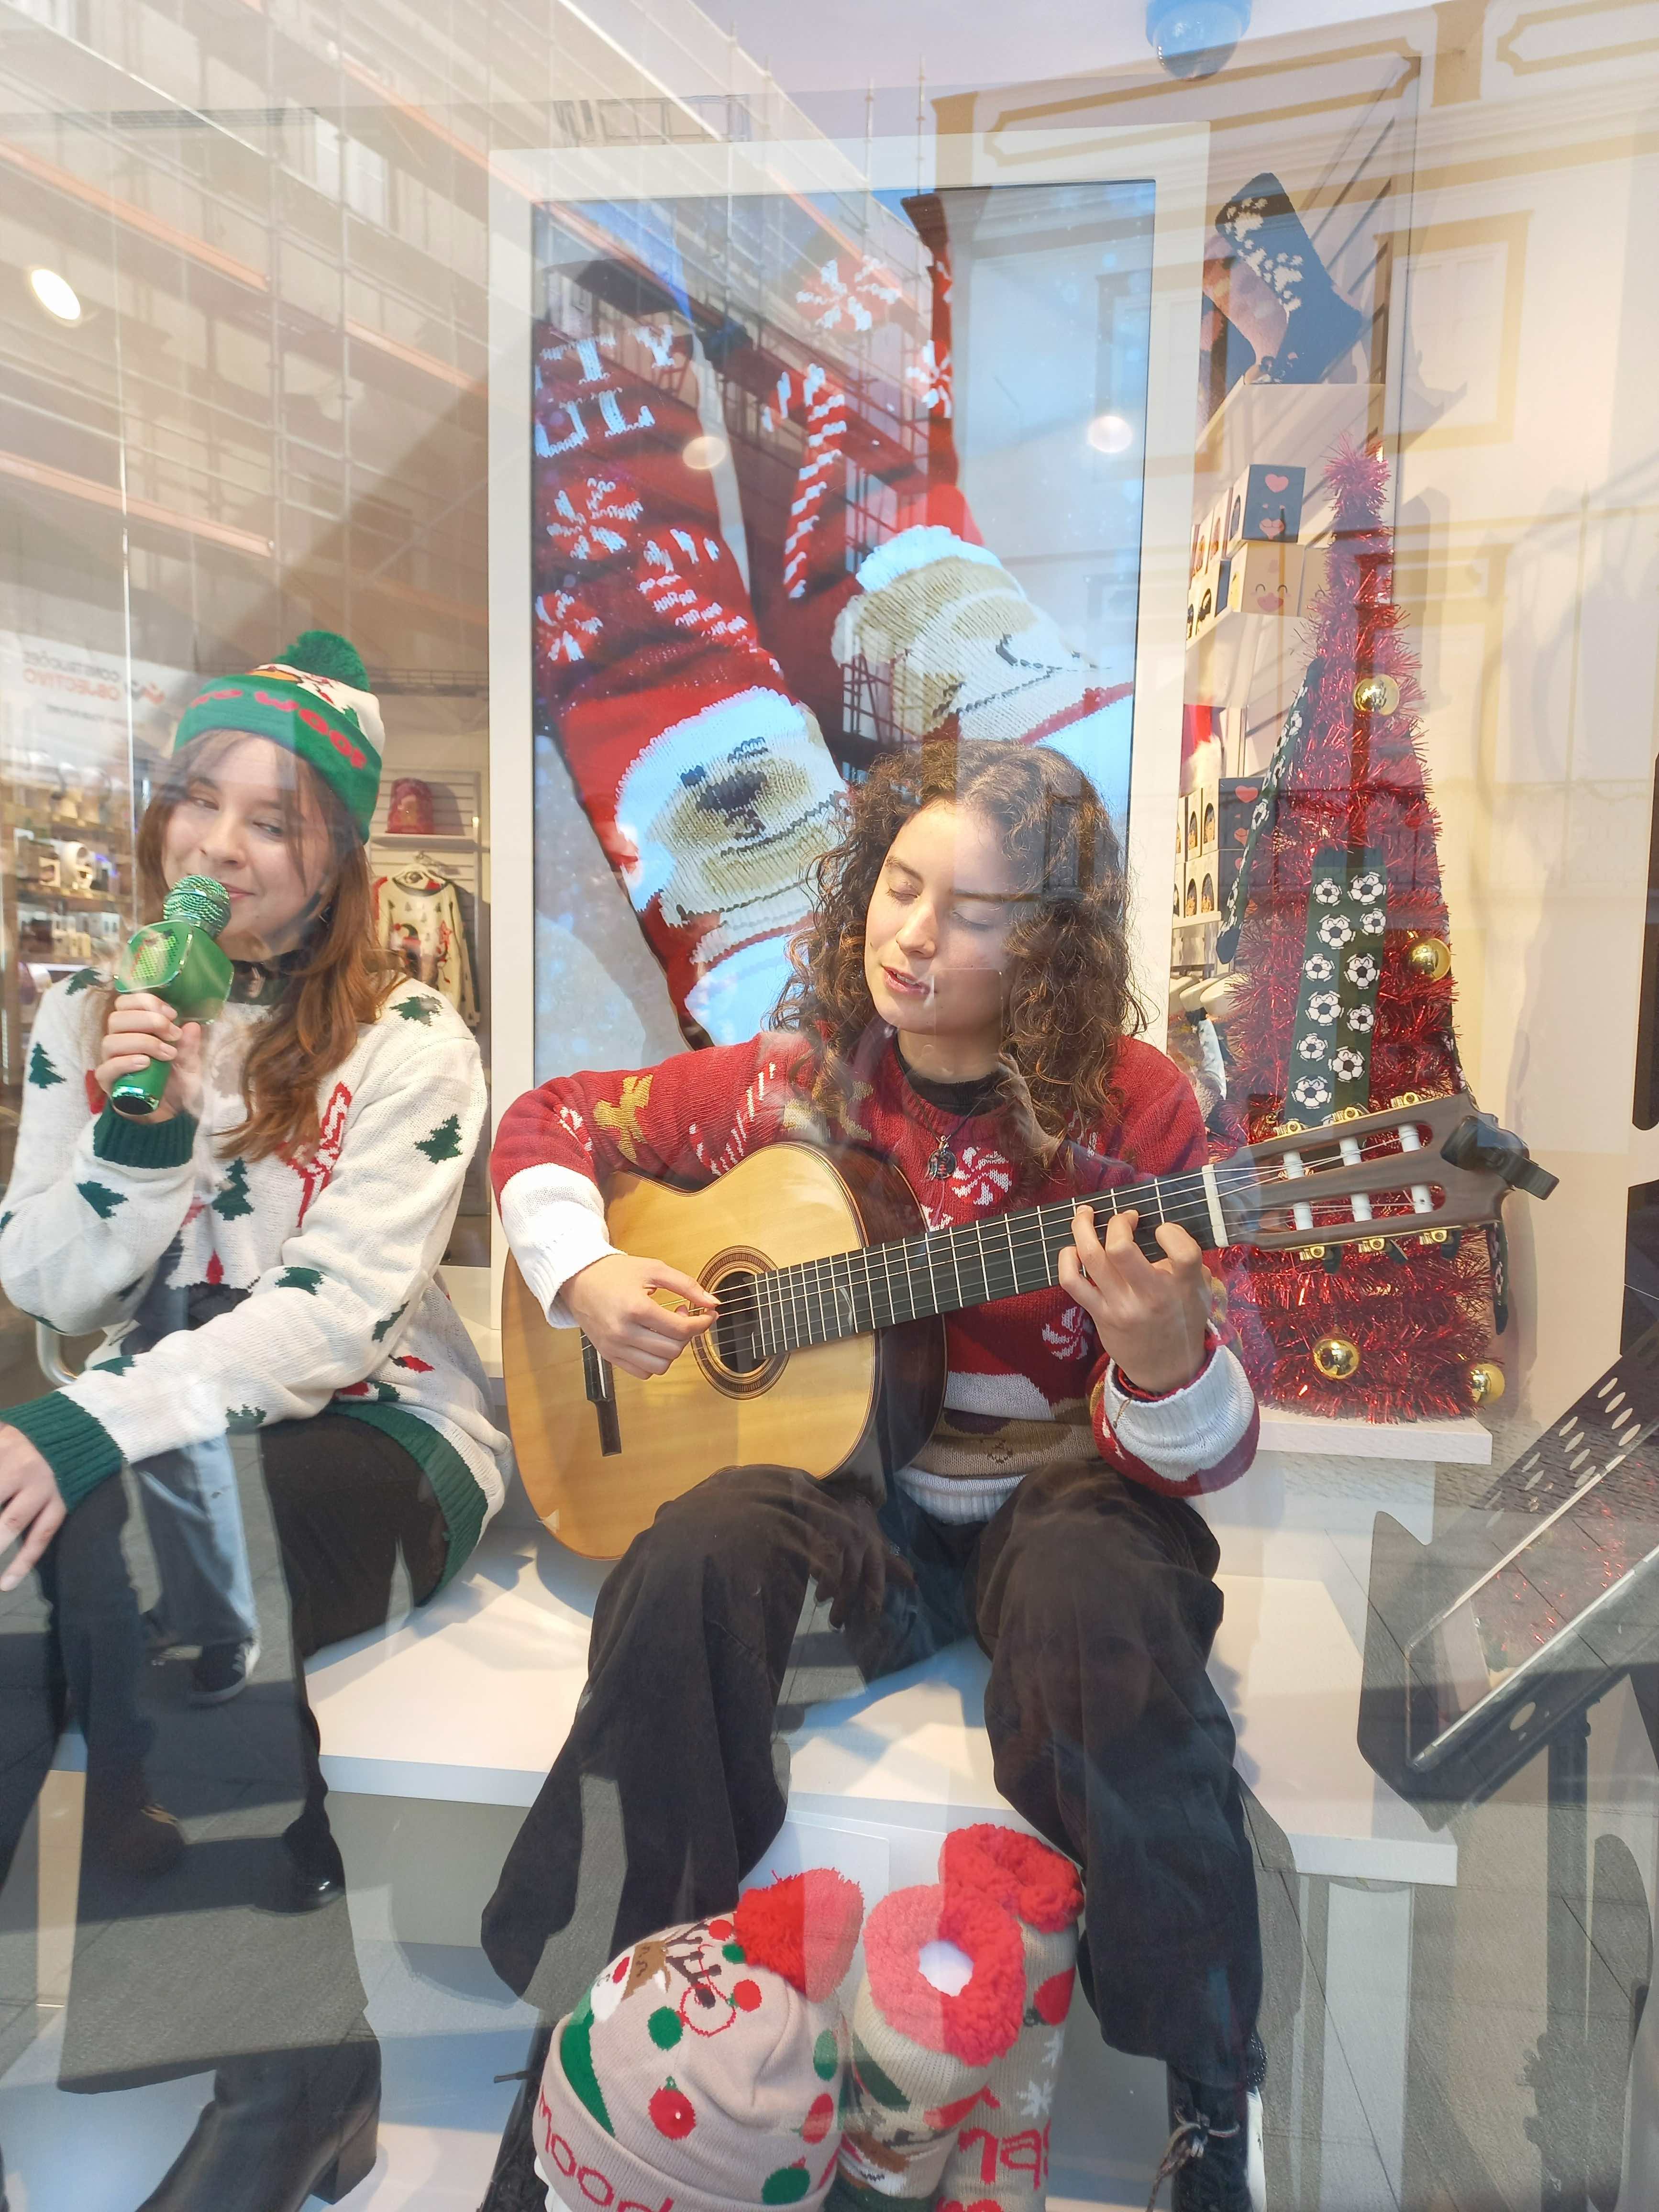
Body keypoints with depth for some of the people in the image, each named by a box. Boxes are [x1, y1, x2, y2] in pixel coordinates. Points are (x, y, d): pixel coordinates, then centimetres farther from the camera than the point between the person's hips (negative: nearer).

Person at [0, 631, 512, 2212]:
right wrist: (137, 1135, -13)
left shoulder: (407, 1045, -9)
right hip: (150, 1428, 4)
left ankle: (294, 2067, -14)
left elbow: (332, 1318, -18)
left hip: (373, 1430, -4)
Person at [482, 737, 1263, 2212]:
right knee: (691, 1569, -28)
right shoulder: (797, 1080, -2)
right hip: (847, 1485, 2)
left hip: (1056, 1492, -1)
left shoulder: (1132, 1111, -10)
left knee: (1098, 1645, -33)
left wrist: (1163, 1363, -32)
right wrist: (584, 1274, -8)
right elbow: (553, 1121, 11)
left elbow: (1204, 1456, -8)